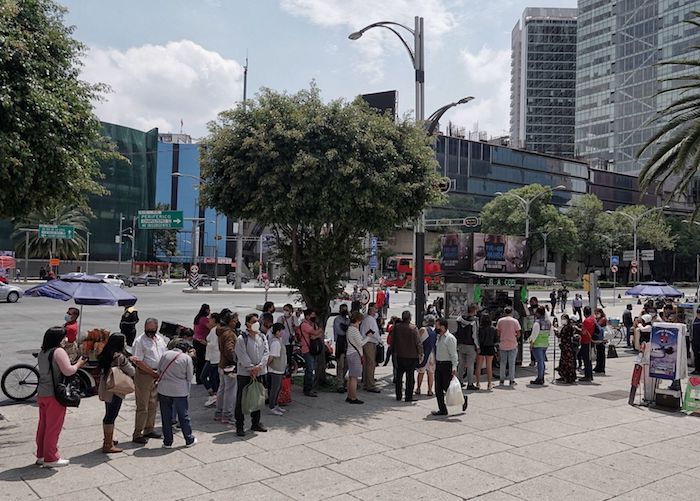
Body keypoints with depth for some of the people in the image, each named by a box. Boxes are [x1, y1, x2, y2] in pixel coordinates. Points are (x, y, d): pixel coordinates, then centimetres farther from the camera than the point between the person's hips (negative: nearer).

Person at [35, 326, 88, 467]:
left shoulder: (42, 352, 11)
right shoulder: (58, 351, -16)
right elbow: (68, 371, -22)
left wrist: (75, 364, 9)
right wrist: (78, 364, -4)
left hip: (41, 393, 9)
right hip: (54, 394, -9)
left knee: (43, 425, 17)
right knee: (54, 427, 1)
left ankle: (41, 455, 27)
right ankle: (50, 458, 7)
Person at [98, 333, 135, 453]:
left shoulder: (105, 355, 6)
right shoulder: (120, 357, -19)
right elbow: (132, 372, -14)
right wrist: (130, 364, 6)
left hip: (105, 389, 9)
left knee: (108, 415, 20)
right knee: (111, 416, -2)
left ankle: (108, 440, 32)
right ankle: (108, 445, 4)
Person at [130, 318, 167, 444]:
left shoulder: (160, 338, 9)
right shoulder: (140, 341, -12)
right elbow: (138, 361, -17)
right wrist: (153, 372, -18)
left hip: (157, 375, 7)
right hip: (144, 375, -7)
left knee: (152, 405, 15)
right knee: (142, 407, -4)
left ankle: (149, 430, 27)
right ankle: (137, 434, 4)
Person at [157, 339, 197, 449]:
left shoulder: (165, 354, 1)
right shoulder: (187, 358, -6)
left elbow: (159, 371, 9)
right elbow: (189, 378, -1)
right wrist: (187, 392, 14)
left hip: (163, 390, 2)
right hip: (180, 391, -2)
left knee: (166, 417, 10)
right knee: (184, 416, 10)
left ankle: (167, 442, 16)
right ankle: (189, 440, 20)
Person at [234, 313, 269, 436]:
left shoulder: (262, 337, 7)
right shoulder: (241, 338, -9)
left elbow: (266, 353, 0)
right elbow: (242, 356, -15)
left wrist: (259, 366, -13)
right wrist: (251, 368, -18)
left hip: (259, 372, 6)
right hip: (244, 373, -5)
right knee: (241, 400, 0)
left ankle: (256, 423, 26)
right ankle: (239, 426, 7)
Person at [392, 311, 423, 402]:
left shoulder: (396, 327, -3)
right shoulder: (413, 328, -14)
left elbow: (392, 341, 6)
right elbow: (418, 342, -13)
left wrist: (394, 352, 17)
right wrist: (421, 353, -2)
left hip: (399, 356, 4)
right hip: (411, 356, -3)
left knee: (399, 376, 14)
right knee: (410, 377, 4)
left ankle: (398, 396, 19)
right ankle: (409, 397, 5)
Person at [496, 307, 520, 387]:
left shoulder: (500, 320, 0)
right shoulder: (515, 321, -4)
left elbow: (497, 333, -1)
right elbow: (518, 334, -6)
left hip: (502, 345, 2)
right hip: (512, 345, -2)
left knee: (502, 363, 11)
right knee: (512, 363, 5)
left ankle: (501, 380, 13)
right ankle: (512, 381, 7)